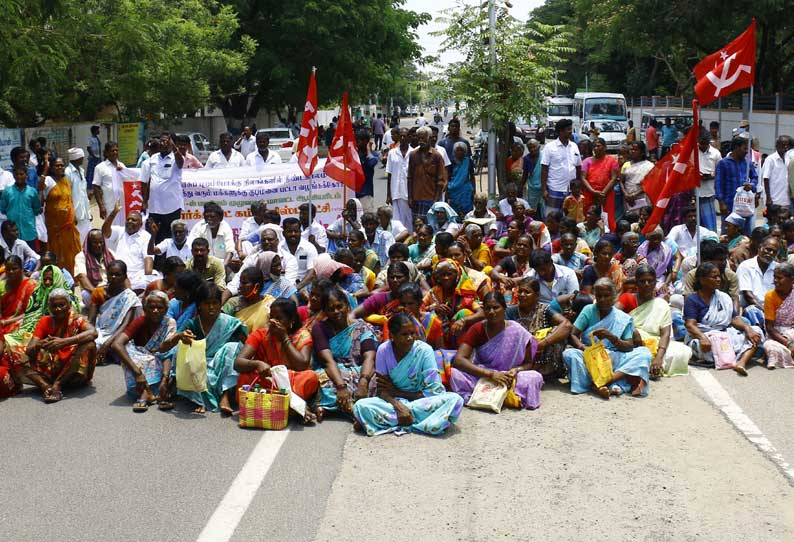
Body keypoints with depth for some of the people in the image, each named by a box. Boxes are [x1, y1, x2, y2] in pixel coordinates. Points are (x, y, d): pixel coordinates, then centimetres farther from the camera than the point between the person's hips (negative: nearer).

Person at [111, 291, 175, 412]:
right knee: (126, 347, -27)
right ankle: (148, 393, -40)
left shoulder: (169, 323, -13)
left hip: (160, 368, 1)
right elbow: (116, 344, -31)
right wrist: (137, 372, -43)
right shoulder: (140, 322, -15)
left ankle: (144, 395, -38)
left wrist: (165, 379, -44)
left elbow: (168, 354, -24)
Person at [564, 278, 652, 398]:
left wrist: (611, 337, -22)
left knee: (643, 352, -21)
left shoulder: (624, 319, 5)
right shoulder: (588, 311, 5)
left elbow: (630, 347, -4)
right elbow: (572, 335, -2)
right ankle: (615, 384, -43)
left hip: (614, 359, 1)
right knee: (569, 354, -30)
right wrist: (583, 347, -24)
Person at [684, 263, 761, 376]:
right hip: (706, 337, -6)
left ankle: (742, 362, -37)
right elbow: (690, 325, -14)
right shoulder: (692, 299, -2)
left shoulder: (724, 297, 16)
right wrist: (702, 337, -35)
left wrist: (747, 328, -15)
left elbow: (734, 318, 7)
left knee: (756, 331, -14)